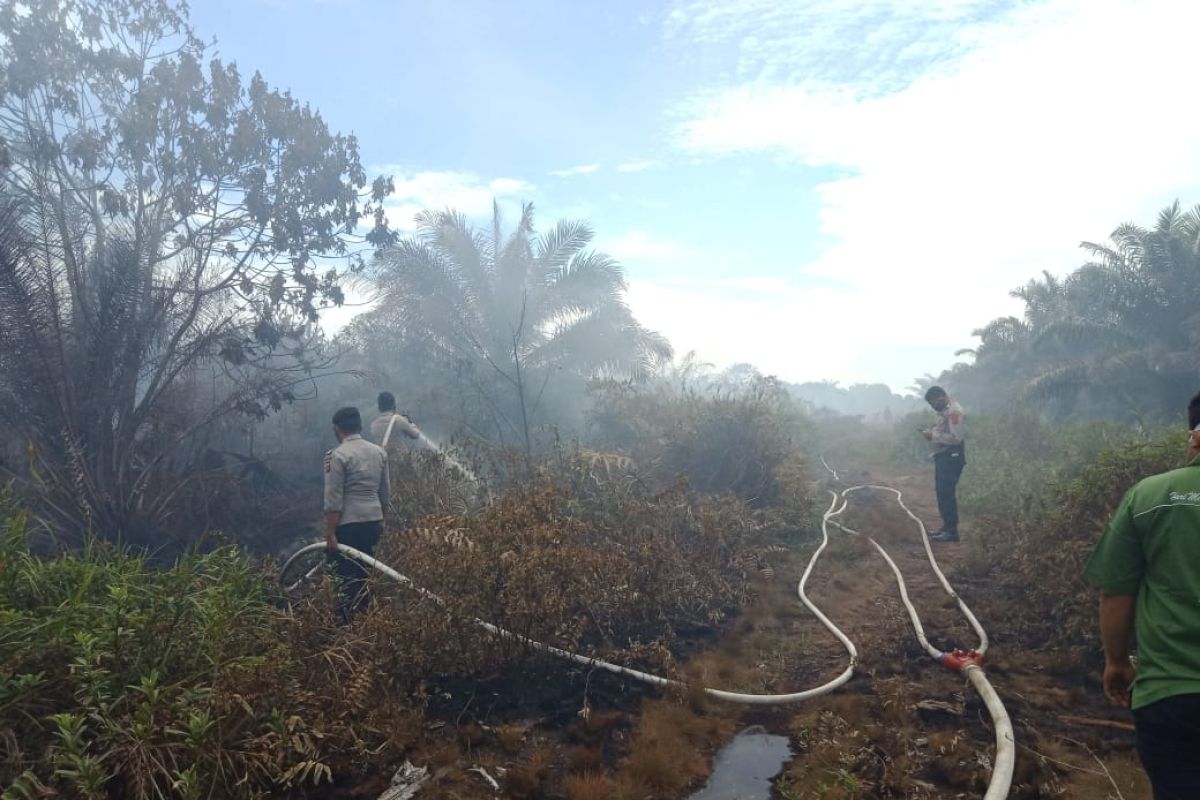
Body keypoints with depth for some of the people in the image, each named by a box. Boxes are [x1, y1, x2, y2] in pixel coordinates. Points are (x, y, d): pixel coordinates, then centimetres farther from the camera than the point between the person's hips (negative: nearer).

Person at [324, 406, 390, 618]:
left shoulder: (337, 455, -12)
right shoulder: (379, 452, 8)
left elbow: (333, 500, -15)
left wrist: (330, 533, -12)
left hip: (348, 523, -7)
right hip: (373, 519, 7)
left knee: (346, 574, 1)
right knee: (363, 570, 18)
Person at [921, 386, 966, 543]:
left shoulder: (953, 411, -17)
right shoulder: (945, 410, 14)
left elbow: (956, 437, -23)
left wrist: (933, 435, -17)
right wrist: (931, 431, 6)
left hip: (951, 457, -10)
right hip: (943, 456, 10)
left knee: (946, 493, -10)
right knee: (942, 493, 14)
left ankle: (951, 531, -5)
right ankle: (947, 527, 23)